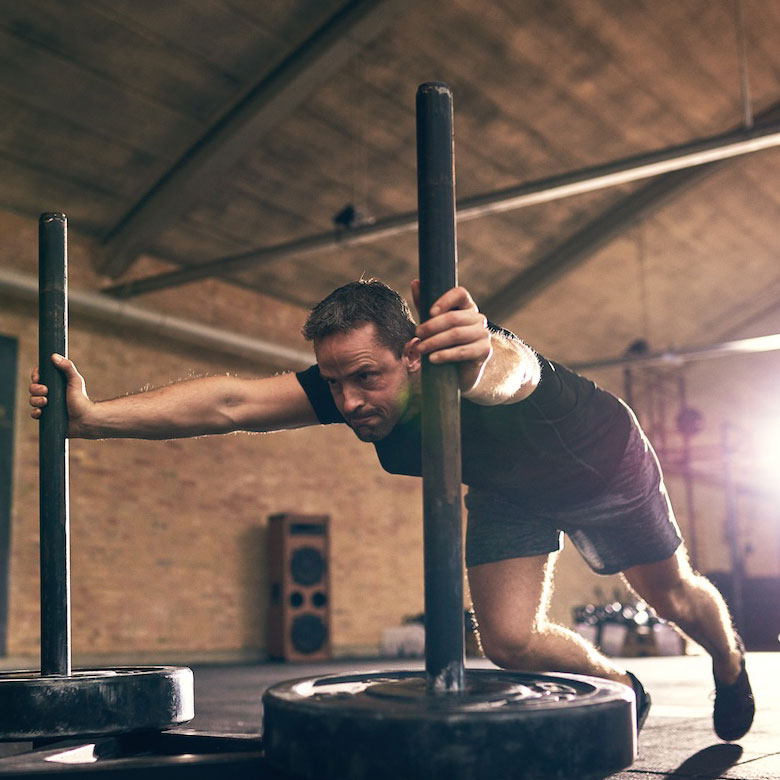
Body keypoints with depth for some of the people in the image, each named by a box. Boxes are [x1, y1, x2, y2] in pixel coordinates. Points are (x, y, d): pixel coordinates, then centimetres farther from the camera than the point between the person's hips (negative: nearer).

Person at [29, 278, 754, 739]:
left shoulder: (491, 359, -45)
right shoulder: (344, 387, -31)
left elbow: (510, 371, -70)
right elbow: (231, 402, -41)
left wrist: (479, 363, -94)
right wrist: (91, 416, -51)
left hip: (602, 464, -3)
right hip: (508, 493, 4)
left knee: (672, 595, 15)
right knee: (510, 640, -9)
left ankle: (730, 665, 52)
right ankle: (622, 690, 23)